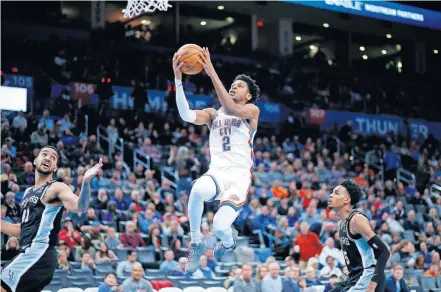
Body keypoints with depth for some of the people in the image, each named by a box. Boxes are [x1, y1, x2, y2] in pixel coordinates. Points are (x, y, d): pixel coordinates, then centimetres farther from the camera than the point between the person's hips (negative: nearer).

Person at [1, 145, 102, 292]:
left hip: (39, 255, -9)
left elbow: (80, 207, -25)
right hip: (29, 255, 9)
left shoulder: (57, 188, -5)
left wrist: (86, 181, -42)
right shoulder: (28, 192, 21)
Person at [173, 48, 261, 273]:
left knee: (220, 228, -23)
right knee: (198, 190, -37)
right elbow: (186, 115, -4)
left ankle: (229, 239, 20)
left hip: (239, 176, -2)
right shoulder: (213, 114, 16)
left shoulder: (252, 111, 6)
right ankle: (196, 242, -14)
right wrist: (178, 79, -15)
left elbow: (231, 108, -18)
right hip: (216, 172, 2)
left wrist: (212, 73, -25)